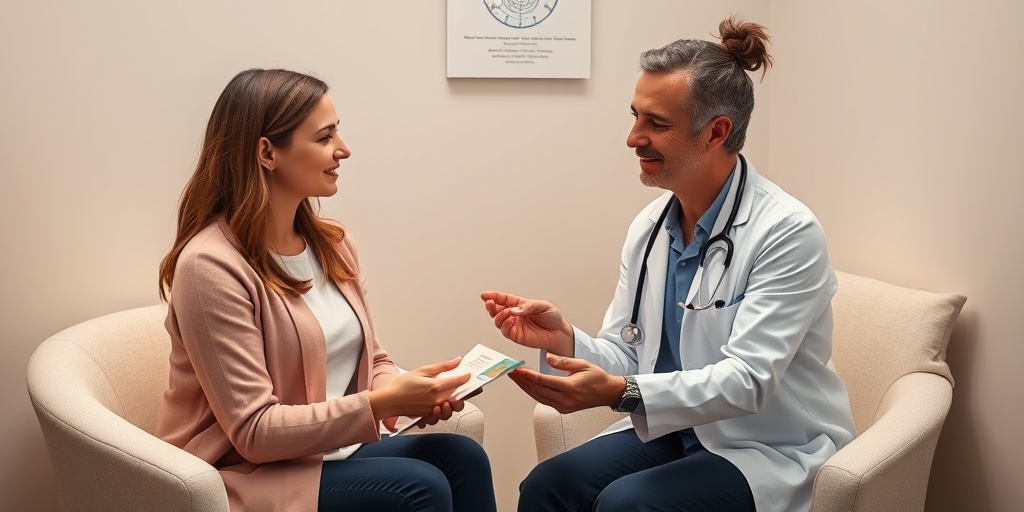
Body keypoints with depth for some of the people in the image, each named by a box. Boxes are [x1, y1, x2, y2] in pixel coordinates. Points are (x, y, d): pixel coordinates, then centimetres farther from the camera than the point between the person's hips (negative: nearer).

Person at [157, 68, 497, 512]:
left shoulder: (333, 244, 5)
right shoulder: (212, 265, -19)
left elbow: (371, 362, 13)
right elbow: (255, 432, -21)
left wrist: (408, 395, -10)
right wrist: (382, 404, -26)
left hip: (335, 453, 7)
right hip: (250, 475, -7)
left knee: (462, 457, -17)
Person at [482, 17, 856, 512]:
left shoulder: (787, 232, -19)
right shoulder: (648, 227, 1)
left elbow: (748, 379, -26)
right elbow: (627, 357, 2)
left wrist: (622, 394, -39)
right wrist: (564, 340, -20)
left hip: (771, 448, -5)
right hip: (676, 428, 6)